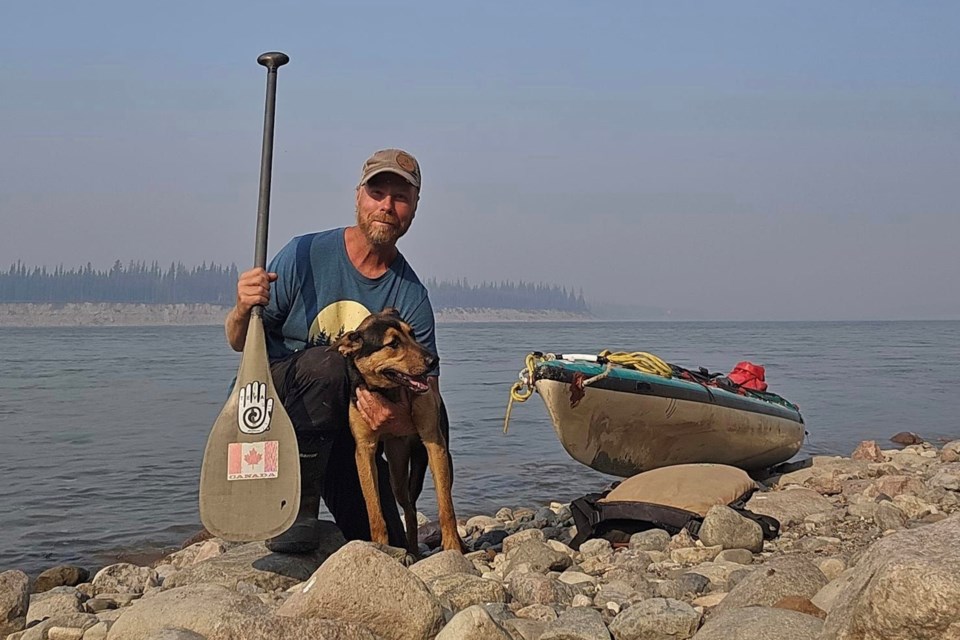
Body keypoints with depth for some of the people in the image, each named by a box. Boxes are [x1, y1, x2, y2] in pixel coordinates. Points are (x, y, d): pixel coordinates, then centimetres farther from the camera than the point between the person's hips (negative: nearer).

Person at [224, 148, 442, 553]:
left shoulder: (411, 297, -5)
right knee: (325, 364, -36)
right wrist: (244, 311, -32)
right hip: (269, 409, -3)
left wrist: (403, 421, -29)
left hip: (345, 429, 3)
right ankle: (297, 509, -23)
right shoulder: (305, 255, -12)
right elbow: (239, 343, -8)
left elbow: (428, 389, -6)